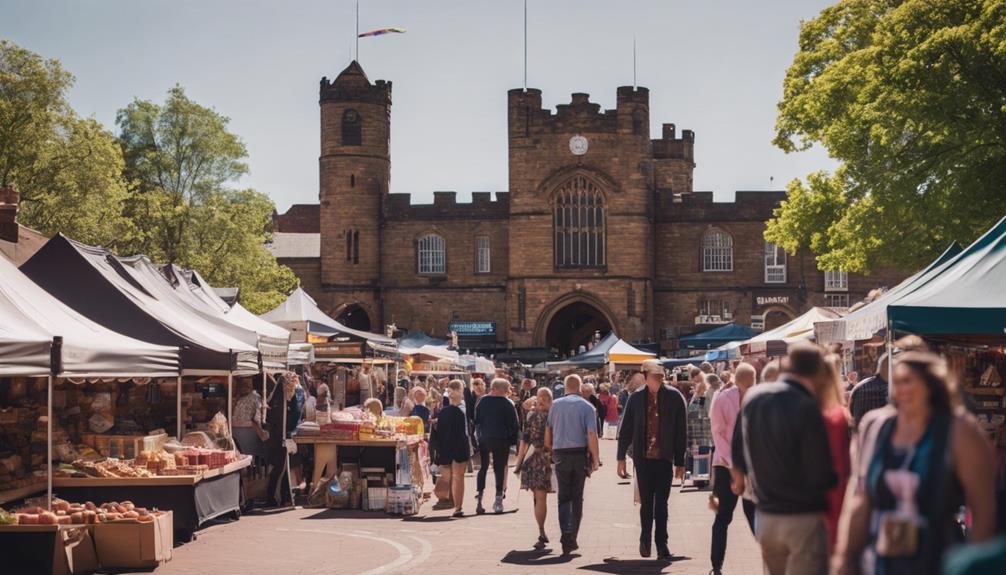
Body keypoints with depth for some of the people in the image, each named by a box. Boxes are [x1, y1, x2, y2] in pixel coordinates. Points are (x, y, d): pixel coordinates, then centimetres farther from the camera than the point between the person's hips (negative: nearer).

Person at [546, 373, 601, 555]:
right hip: (580, 454, -1)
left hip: (560, 454, 1)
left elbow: (548, 431, 6)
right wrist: (595, 459, -4)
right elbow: (591, 435, -10)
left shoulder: (556, 404, 3)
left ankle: (566, 533, -17)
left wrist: (550, 450, 19)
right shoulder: (586, 407, -4)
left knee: (563, 496, 3)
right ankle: (572, 538, 13)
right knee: (577, 497, 10)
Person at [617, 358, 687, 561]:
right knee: (646, 502, 7)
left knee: (661, 504, 2)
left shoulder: (674, 397, -1)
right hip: (643, 458, 1)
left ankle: (662, 545, 7)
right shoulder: (636, 398, 2)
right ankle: (645, 540, 23)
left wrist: (680, 461, 2)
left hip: (665, 458, -1)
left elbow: (680, 432, 2)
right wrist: (621, 458, 5)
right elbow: (625, 429, 7)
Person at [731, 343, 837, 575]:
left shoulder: (753, 396, 2)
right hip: (804, 518, -6)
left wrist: (739, 477, 35)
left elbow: (738, 450, 16)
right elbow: (821, 477, -18)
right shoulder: (806, 408, -18)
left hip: (765, 518, 6)